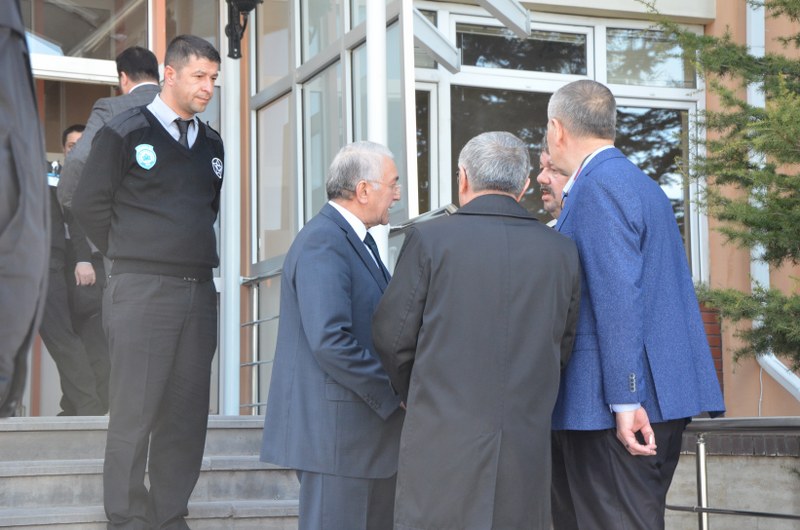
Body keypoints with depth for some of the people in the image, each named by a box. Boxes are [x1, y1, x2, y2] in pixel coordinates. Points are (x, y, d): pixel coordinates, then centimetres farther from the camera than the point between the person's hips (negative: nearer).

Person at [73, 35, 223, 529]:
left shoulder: (211, 144, 15)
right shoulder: (125, 133, -3)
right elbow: (89, 204, -2)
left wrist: (197, 254, 14)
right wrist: (133, 255, 2)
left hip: (199, 290, 6)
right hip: (142, 292, -6)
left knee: (187, 416, 6)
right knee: (134, 416, -2)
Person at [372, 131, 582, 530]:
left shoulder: (430, 239, -4)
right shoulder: (561, 252, 6)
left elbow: (392, 336, 0)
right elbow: (563, 347, 11)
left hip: (443, 441, -3)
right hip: (527, 447, 3)